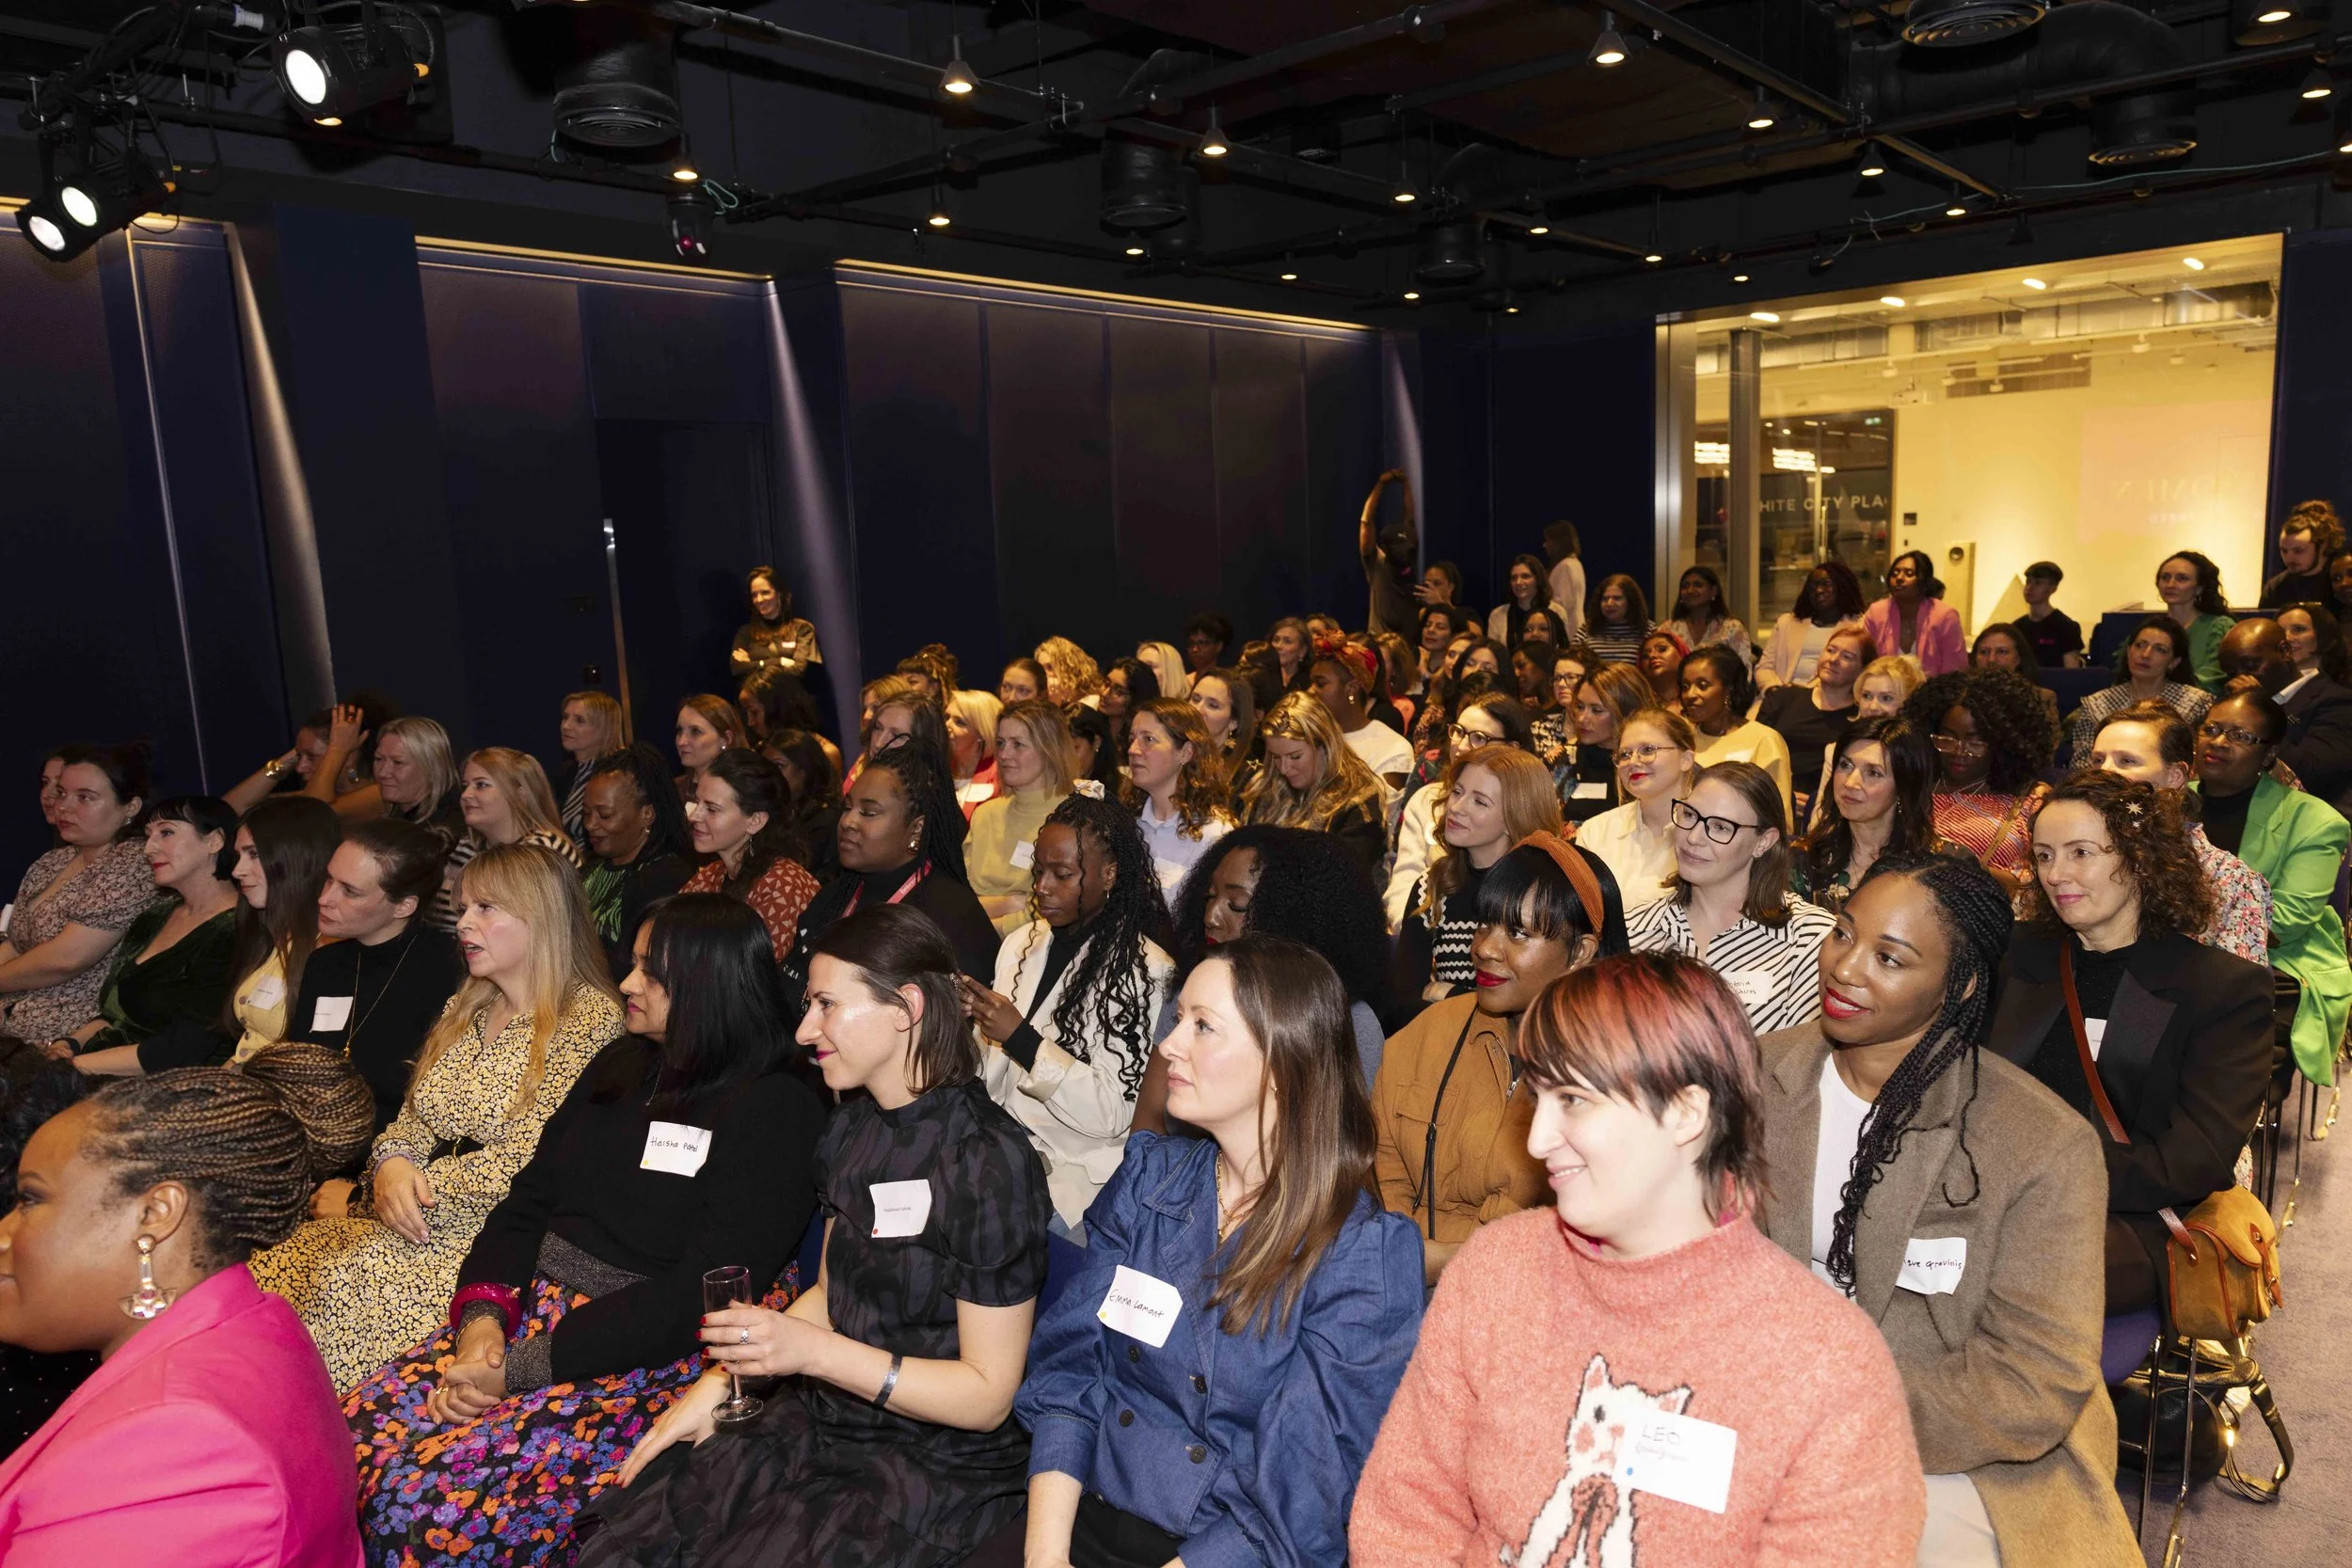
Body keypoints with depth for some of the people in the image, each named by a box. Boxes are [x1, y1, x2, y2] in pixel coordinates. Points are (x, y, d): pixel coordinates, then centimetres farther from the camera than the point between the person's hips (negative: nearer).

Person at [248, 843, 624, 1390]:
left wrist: (411, 1188, -10)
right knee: (274, 1269, -14)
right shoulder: (465, 1008, 17)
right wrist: (392, 1165, -7)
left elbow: (521, 1166, -13)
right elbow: (413, 1119, 15)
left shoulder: (589, 1018, -9)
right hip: (427, 1212, 7)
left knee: (345, 1282, -26)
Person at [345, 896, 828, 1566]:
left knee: (438, 1504, -22)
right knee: (359, 1432, -10)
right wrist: (482, 1317, -6)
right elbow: (528, 1198, 12)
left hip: (660, 1359, -7)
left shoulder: (776, 1111, -13)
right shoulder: (622, 1064, 12)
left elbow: (696, 1297, -18)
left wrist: (524, 1369, -18)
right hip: (535, 1307, 7)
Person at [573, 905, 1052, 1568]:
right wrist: (721, 1377, 1)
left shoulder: (989, 1162, -19)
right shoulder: (853, 1127, 6)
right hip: (821, 1423, 6)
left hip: (935, 1462, -6)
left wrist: (813, 1351, -22)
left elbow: (988, 1395, -16)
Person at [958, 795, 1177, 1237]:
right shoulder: (1023, 943, 10)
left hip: (1072, 1178, -6)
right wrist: (969, 1021, -6)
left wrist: (1021, 1039, -20)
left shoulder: (1144, 969, -11)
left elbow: (1112, 1113, -15)